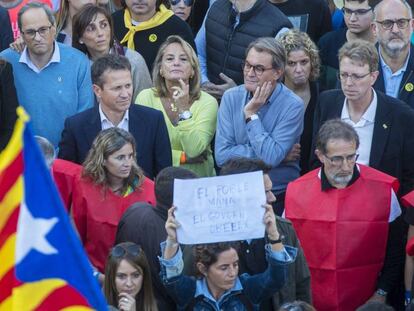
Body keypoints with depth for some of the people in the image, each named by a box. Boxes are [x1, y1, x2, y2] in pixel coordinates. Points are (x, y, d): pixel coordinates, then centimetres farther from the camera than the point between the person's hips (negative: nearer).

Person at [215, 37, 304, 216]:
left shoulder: (292, 106, -6)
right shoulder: (231, 98, 5)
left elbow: (271, 158, -17)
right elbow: (222, 155, -4)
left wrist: (251, 115, -10)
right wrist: (266, 154, -10)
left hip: (278, 198, -3)